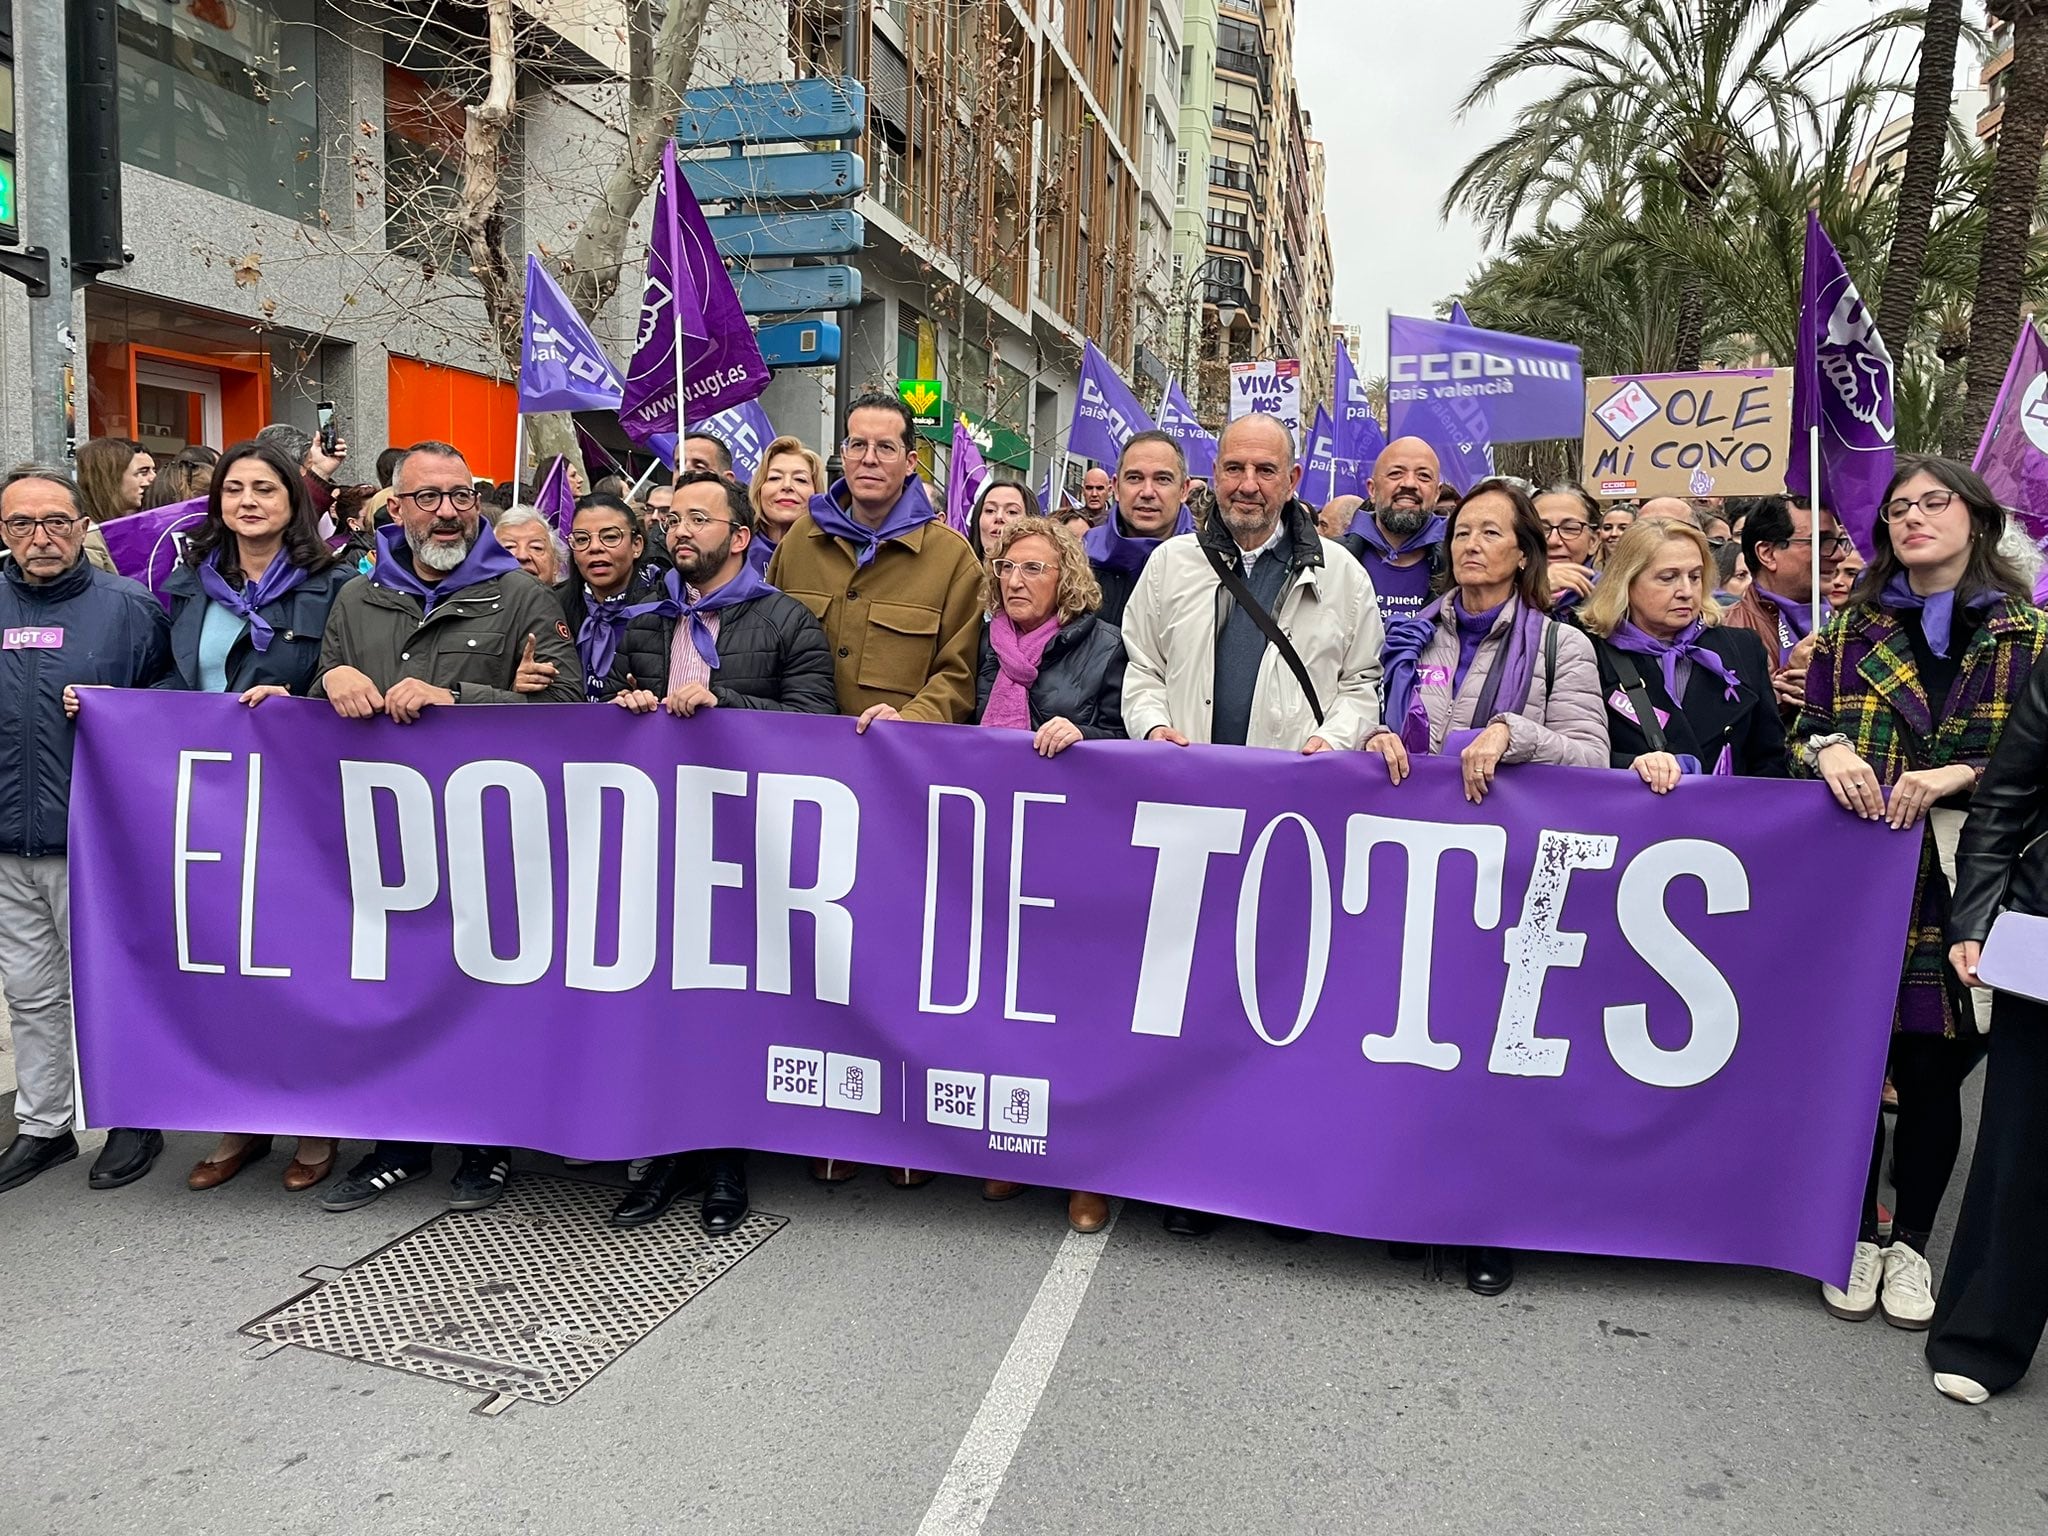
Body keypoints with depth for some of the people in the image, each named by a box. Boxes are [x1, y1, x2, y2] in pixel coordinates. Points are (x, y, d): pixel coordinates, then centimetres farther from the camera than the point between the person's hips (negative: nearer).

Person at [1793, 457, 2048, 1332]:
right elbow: (1803, 731, 11)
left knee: (1932, 1071, 6)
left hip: (1961, 882, -1)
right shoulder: (1852, 628, 10)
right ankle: (1858, 1237, 23)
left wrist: (1957, 775, -15)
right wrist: (1828, 749, -11)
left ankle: (1910, 1245, 25)